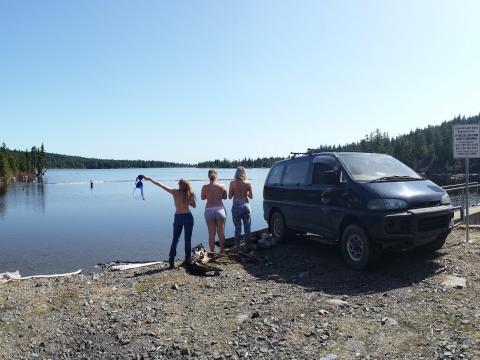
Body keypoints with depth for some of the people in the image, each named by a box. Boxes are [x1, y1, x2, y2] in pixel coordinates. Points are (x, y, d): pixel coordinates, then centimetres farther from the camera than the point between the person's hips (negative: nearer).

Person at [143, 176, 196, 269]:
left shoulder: (175, 192, -4)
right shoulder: (190, 195, -5)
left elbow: (161, 185, -2)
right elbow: (194, 205, 4)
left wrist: (149, 179, 4)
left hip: (178, 217, 0)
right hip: (188, 217, 0)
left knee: (175, 240, 10)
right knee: (188, 240, 8)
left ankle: (171, 260, 3)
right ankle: (187, 260, 10)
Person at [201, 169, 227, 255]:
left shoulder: (205, 187, -8)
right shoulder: (222, 186, -8)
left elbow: (203, 198, 6)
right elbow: (225, 197, 5)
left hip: (209, 211, 0)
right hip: (220, 210, 0)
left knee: (211, 233, 8)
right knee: (221, 232, 11)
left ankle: (212, 252, 12)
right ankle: (222, 252, 18)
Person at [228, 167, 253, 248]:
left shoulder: (233, 183, -9)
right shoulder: (248, 183, -6)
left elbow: (230, 196, -6)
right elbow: (251, 196, 0)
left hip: (236, 206, -1)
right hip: (245, 206, 1)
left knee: (237, 227, 8)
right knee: (247, 227, 12)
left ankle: (238, 246, 13)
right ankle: (248, 245, 20)